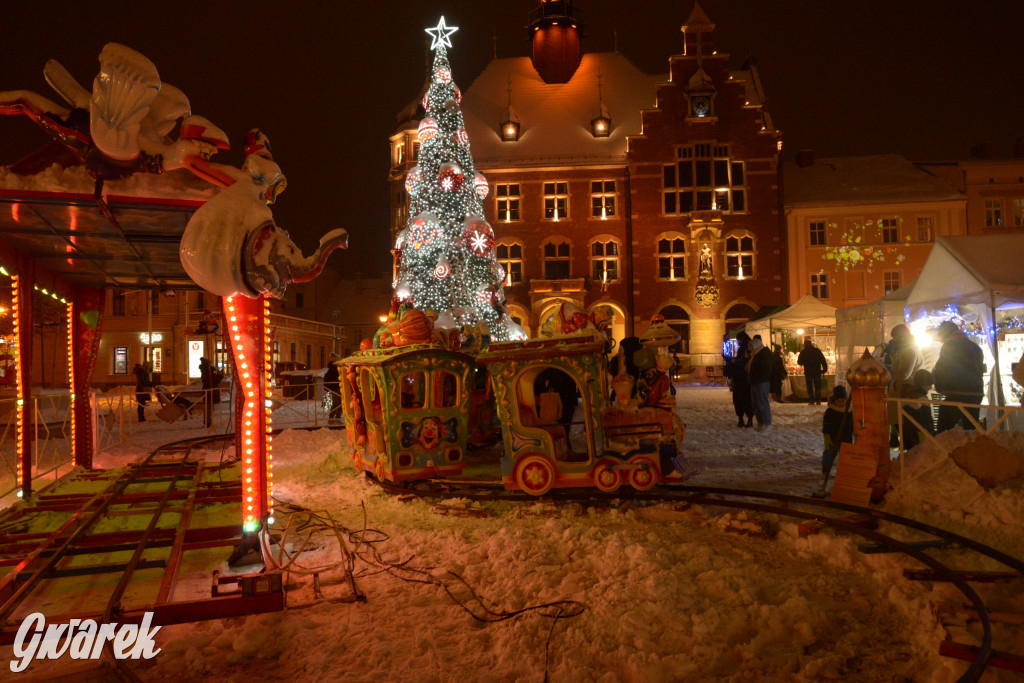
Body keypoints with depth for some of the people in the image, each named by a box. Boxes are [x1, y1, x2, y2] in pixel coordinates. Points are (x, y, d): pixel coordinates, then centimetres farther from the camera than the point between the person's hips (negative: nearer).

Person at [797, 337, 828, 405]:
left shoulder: (803, 352, -3)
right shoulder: (817, 350, 1)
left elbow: (799, 362, 2)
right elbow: (823, 360, 0)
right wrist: (825, 369, 6)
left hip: (808, 372, -2)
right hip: (817, 372, 2)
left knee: (810, 387, 5)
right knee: (818, 387, 11)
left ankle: (811, 401, 0)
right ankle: (818, 401, 7)